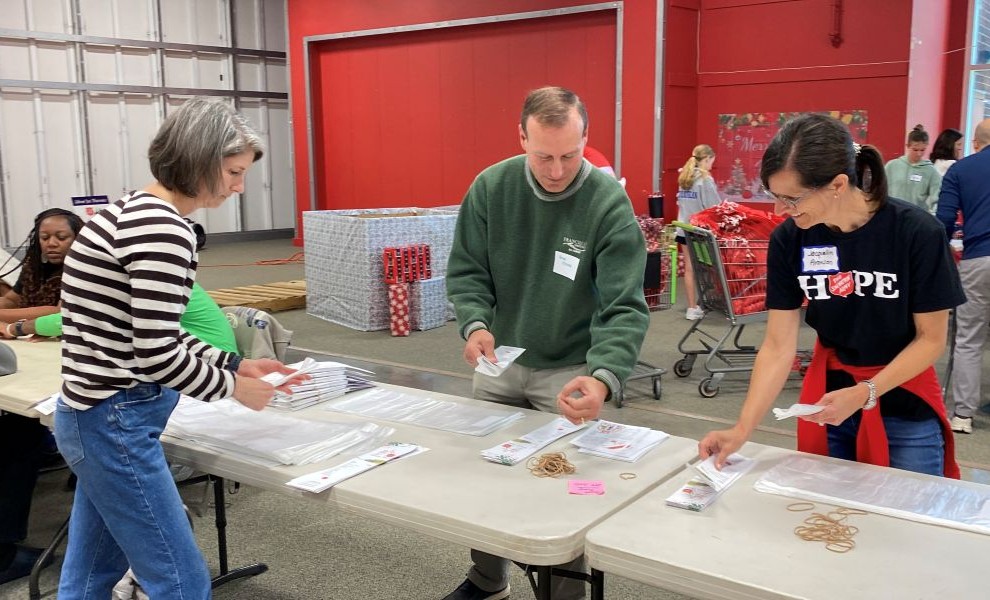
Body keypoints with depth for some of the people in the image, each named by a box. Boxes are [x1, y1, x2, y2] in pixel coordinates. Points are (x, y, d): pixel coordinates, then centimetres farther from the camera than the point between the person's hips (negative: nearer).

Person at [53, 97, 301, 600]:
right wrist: (233, 387, -8)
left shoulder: (133, 211, 11)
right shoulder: (162, 228, -21)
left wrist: (235, 364, 11)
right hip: (116, 423, -10)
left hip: (99, 416, 10)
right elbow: (156, 356, -23)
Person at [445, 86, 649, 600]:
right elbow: (466, 271, -2)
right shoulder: (490, 187, -10)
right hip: (500, 362, 4)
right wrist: (475, 324, -23)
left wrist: (603, 377, -42)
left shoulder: (609, 204, -20)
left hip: (570, 371, -4)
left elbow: (624, 307, -25)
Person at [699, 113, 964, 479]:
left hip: (906, 410, -2)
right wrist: (742, 429, -18)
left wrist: (863, 394, -23)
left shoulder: (918, 234, -20)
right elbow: (778, 346, -9)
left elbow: (931, 339, -10)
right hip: (825, 397, 2)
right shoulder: (788, 239, -12)